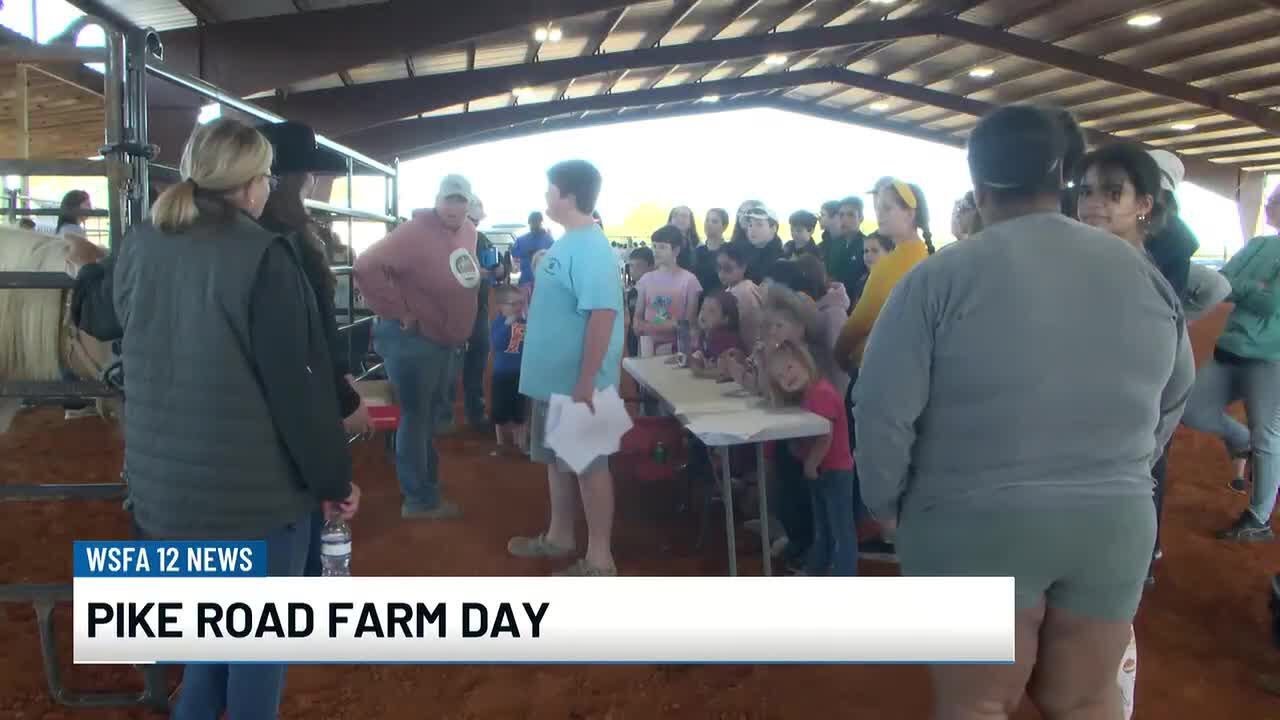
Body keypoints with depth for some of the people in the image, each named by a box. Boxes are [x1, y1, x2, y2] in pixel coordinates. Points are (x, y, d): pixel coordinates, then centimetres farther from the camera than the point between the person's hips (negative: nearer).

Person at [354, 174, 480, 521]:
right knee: (416, 417, 1)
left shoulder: (468, 231, 5)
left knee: (430, 417, 20)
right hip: (413, 339, -9)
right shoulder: (416, 232, -22)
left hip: (445, 340, 9)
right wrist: (400, 313, -24)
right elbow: (366, 267, -29)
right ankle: (421, 499, 13)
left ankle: (425, 489, 35)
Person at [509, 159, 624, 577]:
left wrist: (586, 383, -27)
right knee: (558, 460, 20)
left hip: (576, 383, -10)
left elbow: (603, 314, -27)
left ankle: (599, 560, 12)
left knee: (589, 465, 1)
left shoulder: (589, 248, -20)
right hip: (553, 378, 10)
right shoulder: (567, 243, 10)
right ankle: (558, 537, 36)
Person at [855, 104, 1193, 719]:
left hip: (976, 526, -4)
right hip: (1116, 523, 4)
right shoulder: (1143, 272, 4)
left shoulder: (941, 277, -12)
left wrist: (887, 504, 2)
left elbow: (883, 409, -13)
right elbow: (1173, 398, 15)